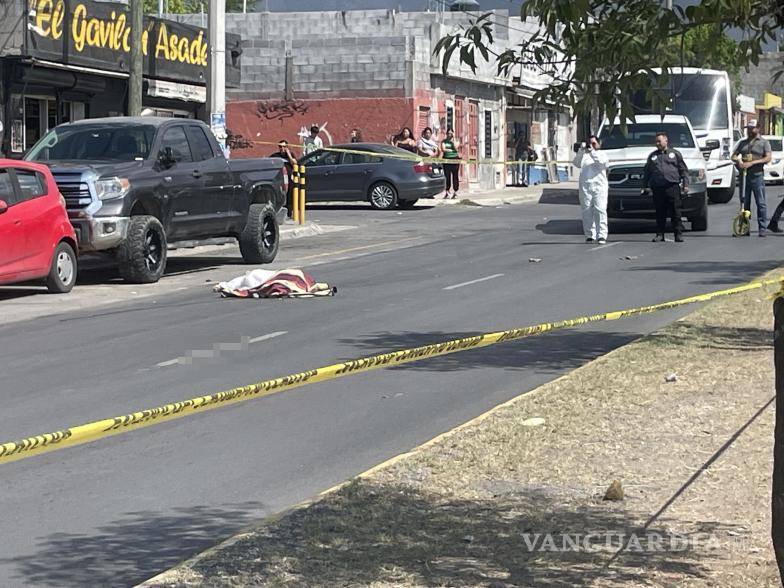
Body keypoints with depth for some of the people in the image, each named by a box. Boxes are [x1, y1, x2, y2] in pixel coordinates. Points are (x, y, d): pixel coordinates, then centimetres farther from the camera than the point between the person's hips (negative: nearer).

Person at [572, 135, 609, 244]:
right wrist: (581, 151, -7)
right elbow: (576, 163, 3)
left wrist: (592, 152, -8)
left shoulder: (602, 154, 16)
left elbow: (604, 163, -6)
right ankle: (589, 235, 4)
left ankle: (602, 235, -13)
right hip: (585, 187, 2)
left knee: (600, 210, -11)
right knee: (587, 211, -2)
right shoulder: (584, 155, 20)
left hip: (599, 186, -2)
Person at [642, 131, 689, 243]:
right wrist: (645, 186, 14)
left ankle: (679, 234, -2)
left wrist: (685, 184, -1)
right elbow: (646, 172, 22)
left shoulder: (675, 154, 12)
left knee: (675, 212, -4)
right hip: (657, 188, 2)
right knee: (660, 213, 3)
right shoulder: (652, 156, 19)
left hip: (672, 187, -2)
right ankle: (660, 234, 8)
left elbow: (684, 170, 9)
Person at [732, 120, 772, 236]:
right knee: (744, 203, 6)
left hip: (757, 175, -4)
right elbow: (734, 155, 18)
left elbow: (768, 158, -7)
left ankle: (762, 228, -4)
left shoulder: (764, 143, 5)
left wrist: (752, 163, -17)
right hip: (743, 175, 4)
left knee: (761, 203, -6)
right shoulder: (743, 143, 18)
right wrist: (738, 160, -7)